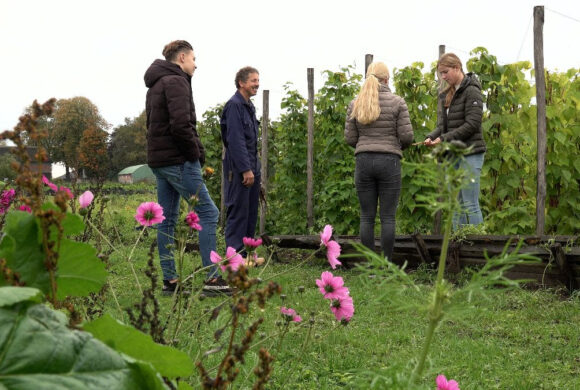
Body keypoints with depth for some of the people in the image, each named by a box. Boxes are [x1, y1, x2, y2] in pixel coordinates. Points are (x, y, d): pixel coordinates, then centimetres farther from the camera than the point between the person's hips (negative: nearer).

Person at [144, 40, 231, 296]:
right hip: (178, 161, -10)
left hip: (158, 160, 10)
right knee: (208, 213, -7)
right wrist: (196, 152, -10)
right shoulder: (175, 82, -11)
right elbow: (181, 124, -23)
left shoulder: (155, 85, 20)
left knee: (167, 220, 9)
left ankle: (169, 280, 11)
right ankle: (211, 278, -8)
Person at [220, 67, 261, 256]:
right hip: (238, 169, -9)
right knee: (238, 212, -6)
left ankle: (247, 253, 19)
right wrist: (246, 169, -21)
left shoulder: (249, 106, 17)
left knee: (251, 212, 12)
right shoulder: (234, 105, -13)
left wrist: (255, 168, 17)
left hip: (251, 168, 9)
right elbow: (236, 140, -19)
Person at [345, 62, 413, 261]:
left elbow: (350, 138, 5)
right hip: (389, 162, -2)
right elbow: (406, 135, -5)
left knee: (367, 217, 6)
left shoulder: (355, 104, 5)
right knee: (388, 217, 2)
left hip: (363, 161, 2)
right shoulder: (397, 102, -3)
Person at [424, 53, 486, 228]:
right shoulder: (447, 94, 16)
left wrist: (444, 138, -18)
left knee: (470, 204, -7)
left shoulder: (471, 91, -8)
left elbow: (472, 124, -15)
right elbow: (443, 124, 12)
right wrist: (431, 137, -9)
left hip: (470, 153, -8)